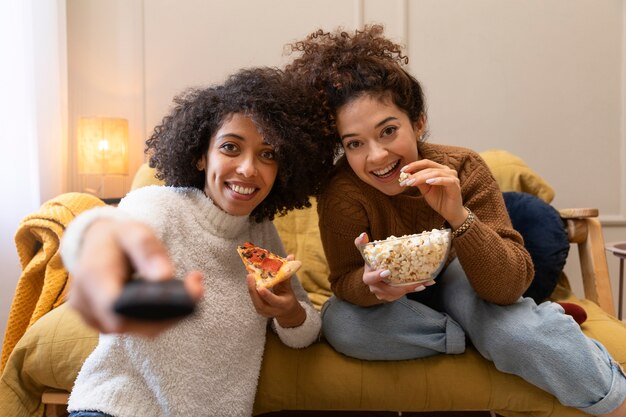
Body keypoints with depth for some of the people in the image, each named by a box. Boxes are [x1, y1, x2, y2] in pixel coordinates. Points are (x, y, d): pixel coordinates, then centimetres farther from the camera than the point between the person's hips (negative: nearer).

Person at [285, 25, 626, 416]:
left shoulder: (463, 168, -27)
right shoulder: (342, 191, -30)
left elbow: (511, 286, -30)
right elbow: (344, 282, -20)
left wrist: (459, 216, -47)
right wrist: (370, 285, -45)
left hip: (454, 278, -1)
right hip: (389, 299, 1)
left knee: (513, 324, -33)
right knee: (340, 324, -32)